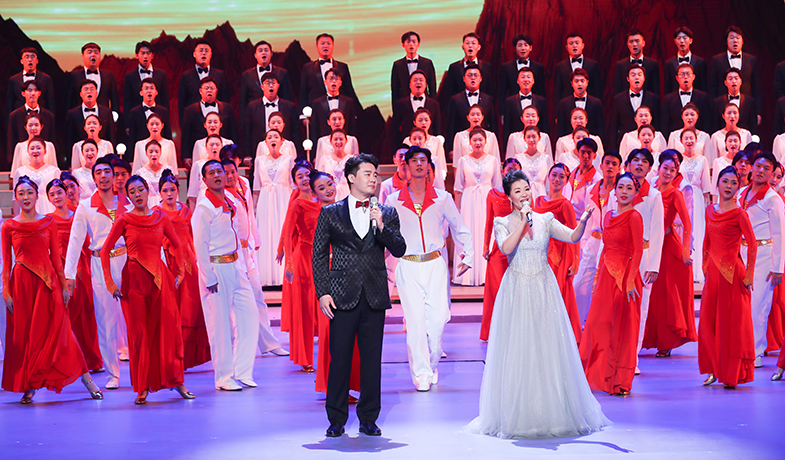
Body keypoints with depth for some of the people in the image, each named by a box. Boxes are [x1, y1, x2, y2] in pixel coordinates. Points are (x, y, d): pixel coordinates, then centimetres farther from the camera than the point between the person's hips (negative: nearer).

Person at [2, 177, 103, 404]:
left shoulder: (49, 222, 5)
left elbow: (56, 256, 7)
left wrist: (64, 285, 4)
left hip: (47, 282, 0)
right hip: (21, 282, 0)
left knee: (56, 330, -2)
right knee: (23, 333, 1)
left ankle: (85, 377, 5)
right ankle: (29, 387, 9)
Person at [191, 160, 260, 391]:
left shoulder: (229, 201, 12)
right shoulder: (204, 207, -13)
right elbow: (199, 245, -14)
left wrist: (244, 265, 16)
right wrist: (209, 278, -16)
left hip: (234, 266, 8)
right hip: (216, 269, -8)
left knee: (250, 315, 7)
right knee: (220, 324, -1)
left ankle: (242, 372, 16)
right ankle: (223, 377, 9)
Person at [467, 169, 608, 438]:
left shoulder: (545, 220, 7)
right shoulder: (503, 223, 3)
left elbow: (573, 237, -8)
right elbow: (507, 248, -16)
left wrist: (582, 222, -26)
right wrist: (523, 221, -15)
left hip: (544, 290, 2)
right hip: (517, 291, -2)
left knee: (550, 347, 2)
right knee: (518, 349, -1)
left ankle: (555, 413, 12)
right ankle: (519, 416, 6)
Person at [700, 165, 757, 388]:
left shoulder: (739, 214, -9)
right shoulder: (710, 211, 9)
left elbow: (752, 245, -11)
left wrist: (748, 275, -13)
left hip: (732, 272, -6)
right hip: (713, 272, 6)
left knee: (731, 322, 0)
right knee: (708, 321, 6)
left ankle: (732, 374, 9)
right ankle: (714, 369, 19)